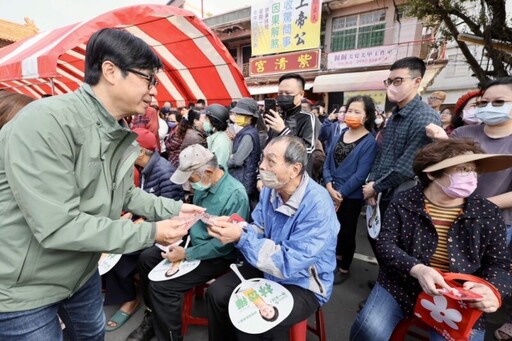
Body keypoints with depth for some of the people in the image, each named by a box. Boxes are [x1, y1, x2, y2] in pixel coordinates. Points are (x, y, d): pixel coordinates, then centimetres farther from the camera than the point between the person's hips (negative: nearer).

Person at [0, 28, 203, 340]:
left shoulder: (121, 135, -3)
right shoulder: (46, 122, -29)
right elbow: (58, 227, -32)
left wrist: (173, 208, -4)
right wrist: (150, 233, -27)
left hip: (81, 272, 8)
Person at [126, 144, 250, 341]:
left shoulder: (235, 195, -29)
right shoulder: (203, 184, -4)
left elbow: (225, 244, -26)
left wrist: (187, 254, -22)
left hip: (216, 256, -9)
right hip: (194, 241, 9)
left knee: (161, 286, -19)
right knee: (146, 259, 10)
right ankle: (153, 316, 27)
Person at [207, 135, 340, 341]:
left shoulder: (318, 206, -30)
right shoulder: (271, 188, -8)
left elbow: (288, 264, -30)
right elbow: (259, 230, 0)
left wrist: (241, 237, -32)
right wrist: (232, 226, -20)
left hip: (303, 285, -6)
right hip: (267, 270, 6)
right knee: (216, 293, -2)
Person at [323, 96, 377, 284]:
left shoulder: (369, 142, -13)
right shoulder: (341, 134, 3)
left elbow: (360, 174, -17)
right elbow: (327, 162, 1)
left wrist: (341, 193, -15)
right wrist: (329, 187, -12)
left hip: (351, 196, -5)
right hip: (331, 193, 5)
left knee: (347, 231, 11)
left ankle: (344, 269, 33)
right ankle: (338, 255, 48)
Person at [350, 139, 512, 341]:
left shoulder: (488, 213, 1)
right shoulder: (404, 202, -6)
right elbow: (385, 244, -11)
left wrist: (492, 290, -18)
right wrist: (416, 269, -28)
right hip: (401, 286, -2)